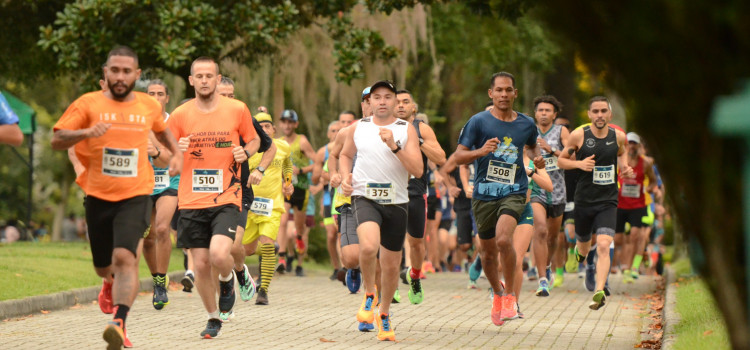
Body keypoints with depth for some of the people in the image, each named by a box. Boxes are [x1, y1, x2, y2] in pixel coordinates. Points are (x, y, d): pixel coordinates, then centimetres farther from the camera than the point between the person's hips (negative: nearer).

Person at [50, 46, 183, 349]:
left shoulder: (150, 106, 5)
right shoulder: (88, 104, -2)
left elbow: (161, 130, 28)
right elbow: (57, 141, -6)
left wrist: (176, 153, 10)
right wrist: (86, 132, -24)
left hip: (136, 196, -1)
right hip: (98, 197, 1)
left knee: (125, 258, -23)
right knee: (103, 267, 14)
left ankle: (119, 324, -30)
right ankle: (111, 282, 52)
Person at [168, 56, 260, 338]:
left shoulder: (237, 109, 0)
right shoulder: (180, 115, 1)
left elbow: (254, 139, 16)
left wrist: (245, 152, -6)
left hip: (226, 198, -2)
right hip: (191, 200, 2)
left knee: (219, 254, -22)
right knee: (201, 265, 3)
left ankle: (227, 280, 15)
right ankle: (213, 318, 25)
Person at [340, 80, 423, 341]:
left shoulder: (406, 130, 0)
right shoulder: (359, 128, 6)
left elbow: (418, 170, -9)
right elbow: (345, 155, 24)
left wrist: (395, 146, -20)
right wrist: (345, 177, 5)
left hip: (395, 203, 1)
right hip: (365, 198, -1)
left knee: (391, 266, 8)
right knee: (369, 246, -30)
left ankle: (384, 314, 32)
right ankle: (369, 294, -2)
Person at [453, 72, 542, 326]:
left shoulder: (526, 124, 6)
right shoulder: (478, 121, -2)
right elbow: (458, 156, -4)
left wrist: (536, 157, 6)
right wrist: (481, 151, -22)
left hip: (513, 192, -1)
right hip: (484, 194, 1)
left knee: (504, 239, -25)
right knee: (488, 251, 10)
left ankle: (510, 296, -9)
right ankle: (497, 294, 38)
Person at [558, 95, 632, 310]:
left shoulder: (618, 137, 0)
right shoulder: (578, 135, -6)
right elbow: (561, 160, 4)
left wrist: (625, 169, 2)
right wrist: (579, 163, -16)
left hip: (608, 201, 0)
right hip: (584, 200, 0)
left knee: (603, 246, -18)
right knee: (584, 246, 17)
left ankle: (599, 291, -22)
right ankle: (580, 249, 55)